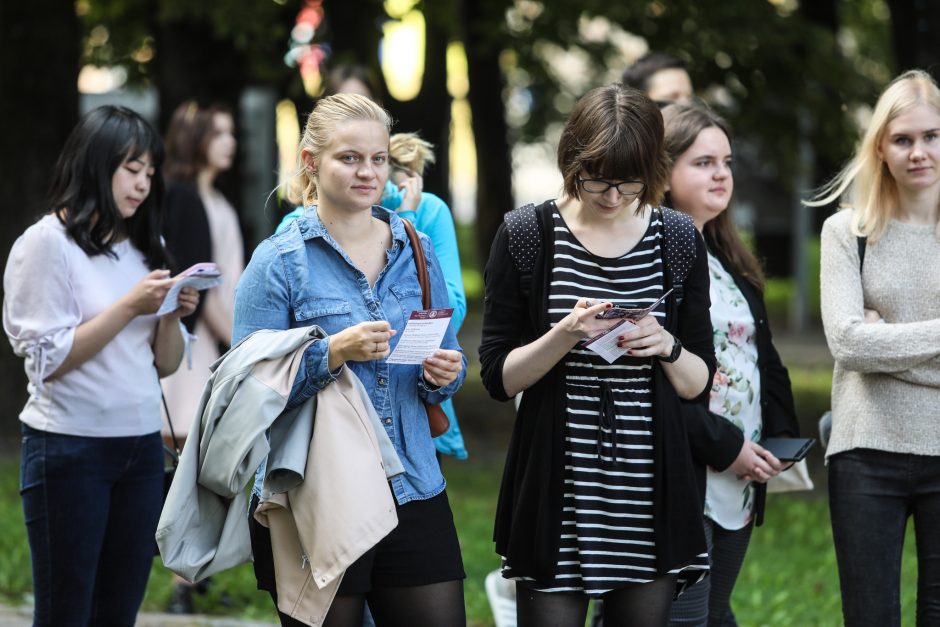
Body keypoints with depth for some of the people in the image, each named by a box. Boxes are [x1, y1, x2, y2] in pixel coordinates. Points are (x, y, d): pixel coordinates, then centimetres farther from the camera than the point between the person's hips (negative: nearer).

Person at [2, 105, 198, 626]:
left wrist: (174, 314, -5)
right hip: (69, 447, -6)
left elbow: (165, 364, 14)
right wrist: (130, 306, -15)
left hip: (141, 446, 6)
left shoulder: (141, 247, 13)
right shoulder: (48, 242, -6)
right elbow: (49, 360, -12)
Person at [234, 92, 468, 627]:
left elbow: (449, 357, 18)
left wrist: (444, 373, -5)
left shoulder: (415, 251, 10)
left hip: (414, 491, 4)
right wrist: (335, 353, -22)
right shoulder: (279, 261, -3)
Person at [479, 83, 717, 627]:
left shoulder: (678, 240, 6)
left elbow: (700, 384, 10)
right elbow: (499, 377, -1)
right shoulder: (526, 236, 0)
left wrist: (668, 348, -11)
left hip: (651, 495, 2)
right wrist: (564, 336, -17)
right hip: (558, 495, -2)